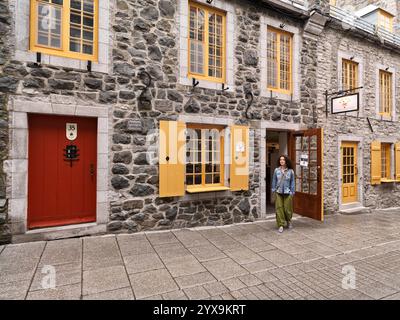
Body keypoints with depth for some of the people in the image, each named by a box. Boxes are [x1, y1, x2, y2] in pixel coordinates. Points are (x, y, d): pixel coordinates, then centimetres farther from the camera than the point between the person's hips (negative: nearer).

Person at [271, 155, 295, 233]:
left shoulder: (290, 171, -1)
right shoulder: (276, 170, 1)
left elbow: (292, 182, 3)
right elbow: (274, 180, 7)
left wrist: (292, 192, 1)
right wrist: (273, 189, 5)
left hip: (287, 192, -1)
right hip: (278, 192, 1)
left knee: (287, 208, 5)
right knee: (279, 208, -1)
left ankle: (288, 221, 34)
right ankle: (281, 225, 9)